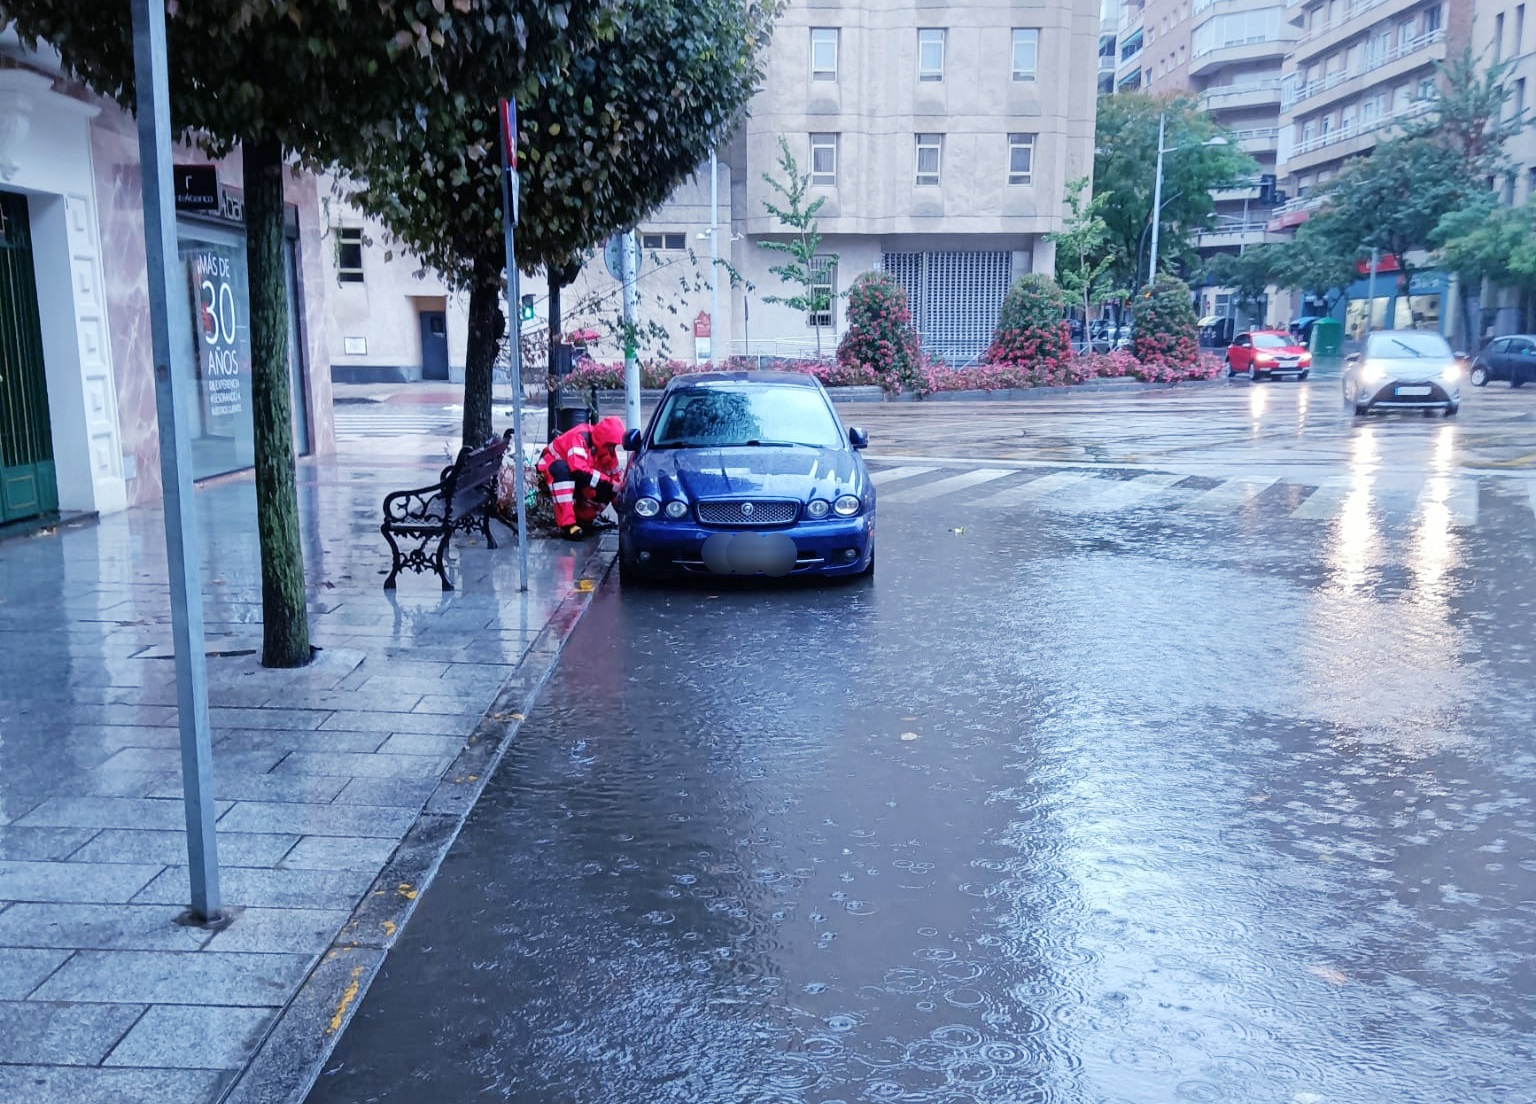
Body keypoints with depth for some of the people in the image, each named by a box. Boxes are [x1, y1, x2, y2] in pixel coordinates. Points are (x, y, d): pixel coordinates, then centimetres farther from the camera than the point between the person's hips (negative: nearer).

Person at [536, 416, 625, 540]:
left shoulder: (608, 450, -9)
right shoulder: (579, 438, -31)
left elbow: (618, 479, -3)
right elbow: (578, 471, -43)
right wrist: (610, 483, -43)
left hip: (576, 482, 6)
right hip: (551, 470, -6)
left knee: (607, 489, -16)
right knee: (561, 469, -41)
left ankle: (583, 519, 4)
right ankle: (567, 525, -42)